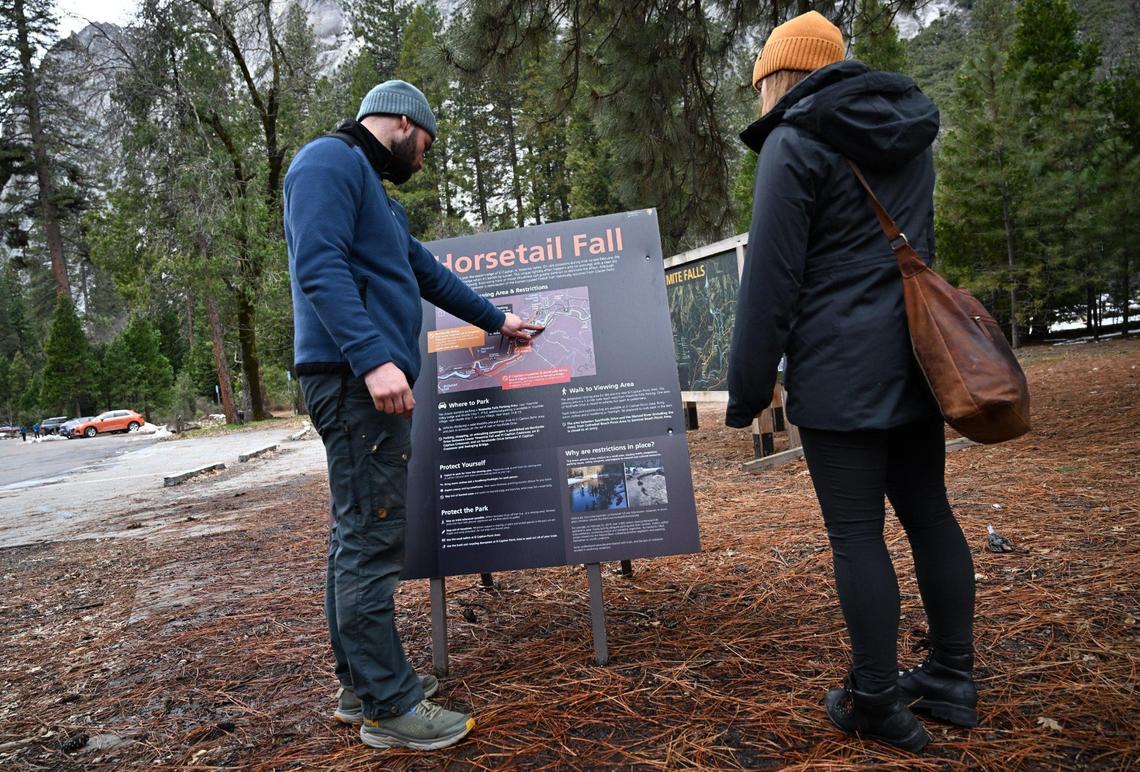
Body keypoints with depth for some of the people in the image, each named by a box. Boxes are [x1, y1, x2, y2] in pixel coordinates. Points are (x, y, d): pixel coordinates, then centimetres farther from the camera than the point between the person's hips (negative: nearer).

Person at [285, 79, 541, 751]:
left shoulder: (374, 192, 27)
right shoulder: (330, 161, -3)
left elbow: (428, 273, 33)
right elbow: (320, 267, -18)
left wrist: (496, 320, 41)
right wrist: (373, 357, -27)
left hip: (369, 381, 11)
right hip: (356, 377, -11)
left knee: (359, 536, 12)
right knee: (372, 539, -7)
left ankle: (362, 684, 22)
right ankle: (389, 707, 2)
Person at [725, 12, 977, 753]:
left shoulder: (796, 142, -8)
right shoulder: (910, 133, 16)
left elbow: (771, 277, -13)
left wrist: (748, 388, -8)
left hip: (840, 370, -8)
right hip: (916, 356, 8)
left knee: (856, 532, 0)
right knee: (928, 511, 13)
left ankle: (879, 703, 12)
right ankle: (952, 680, 26)